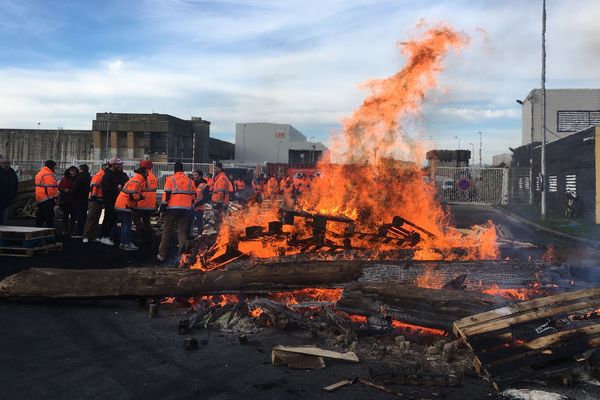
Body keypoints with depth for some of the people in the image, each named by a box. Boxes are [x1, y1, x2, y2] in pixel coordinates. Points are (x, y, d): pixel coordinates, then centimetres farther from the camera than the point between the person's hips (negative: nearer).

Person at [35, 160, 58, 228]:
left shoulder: (40, 173, 20)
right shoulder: (48, 175, -14)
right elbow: (50, 188, -22)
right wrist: (55, 195, -11)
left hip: (39, 199, 10)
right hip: (47, 199, -10)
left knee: (40, 217, 15)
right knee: (49, 217, -8)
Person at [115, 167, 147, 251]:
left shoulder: (135, 180, 16)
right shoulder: (136, 181, -17)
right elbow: (132, 195, -24)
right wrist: (140, 197, -9)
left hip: (121, 204, 11)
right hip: (125, 205, -11)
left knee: (125, 224, 15)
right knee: (127, 224, -7)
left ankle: (122, 243, 21)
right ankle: (127, 244, -4)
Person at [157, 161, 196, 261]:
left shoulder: (171, 179, -2)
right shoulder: (190, 181, 10)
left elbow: (166, 194, -7)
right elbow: (193, 196, 14)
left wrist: (162, 207, -2)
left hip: (172, 208, -2)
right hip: (185, 209, 2)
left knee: (167, 230, 9)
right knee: (182, 230, 8)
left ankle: (162, 254, 14)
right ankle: (183, 244, -22)